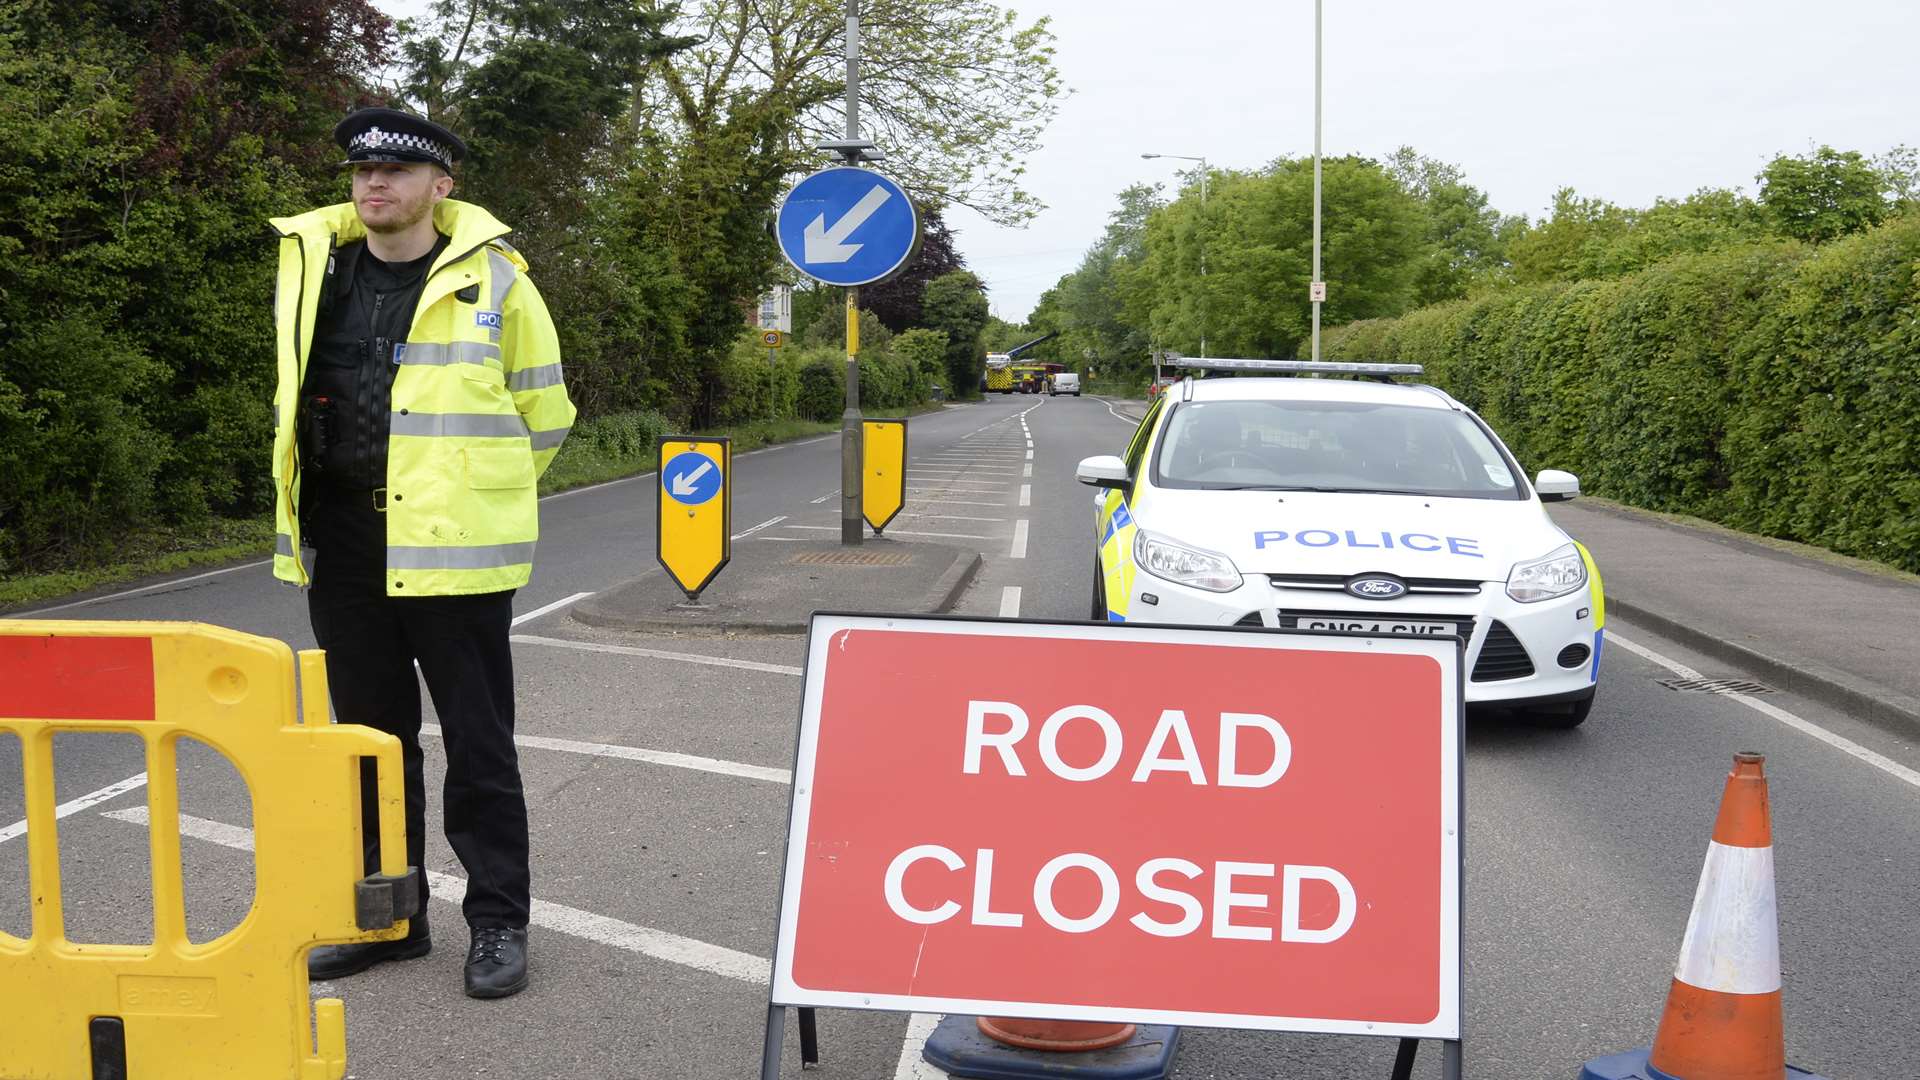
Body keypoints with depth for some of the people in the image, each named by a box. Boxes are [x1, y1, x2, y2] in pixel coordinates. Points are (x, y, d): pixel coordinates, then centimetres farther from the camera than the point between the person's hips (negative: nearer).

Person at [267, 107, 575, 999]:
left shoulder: (492, 279, -4)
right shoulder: (315, 269, 7)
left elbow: (542, 414, 4)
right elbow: (294, 395, 21)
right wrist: (346, 483, 16)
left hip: (450, 548, -4)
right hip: (343, 543, 5)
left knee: (477, 743, 3)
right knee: (370, 737, 14)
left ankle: (497, 920, 15)